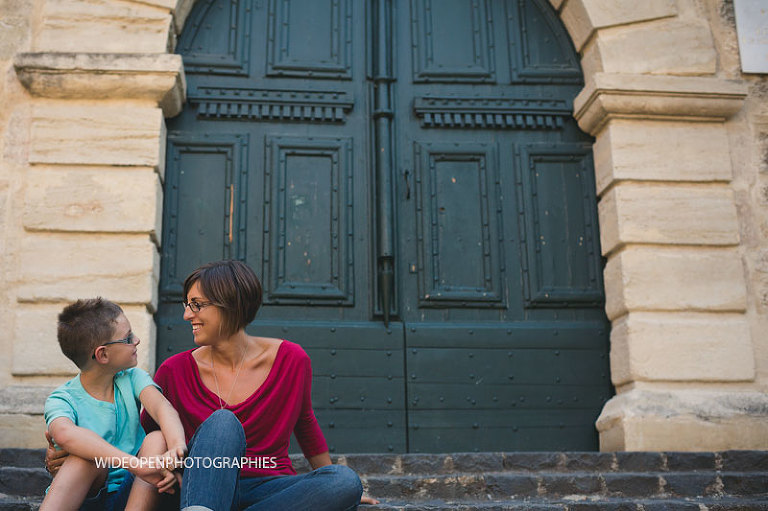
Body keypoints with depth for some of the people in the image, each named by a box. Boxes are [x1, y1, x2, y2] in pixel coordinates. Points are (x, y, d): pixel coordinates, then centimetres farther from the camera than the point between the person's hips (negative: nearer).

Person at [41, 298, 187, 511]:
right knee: (89, 456, -32)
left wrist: (177, 447, -41)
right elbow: (65, 433, -33)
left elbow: (163, 408, -16)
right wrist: (136, 464, -47)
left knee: (157, 439, -22)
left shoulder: (132, 379, 5)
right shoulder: (62, 399, -8)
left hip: (130, 493, 3)